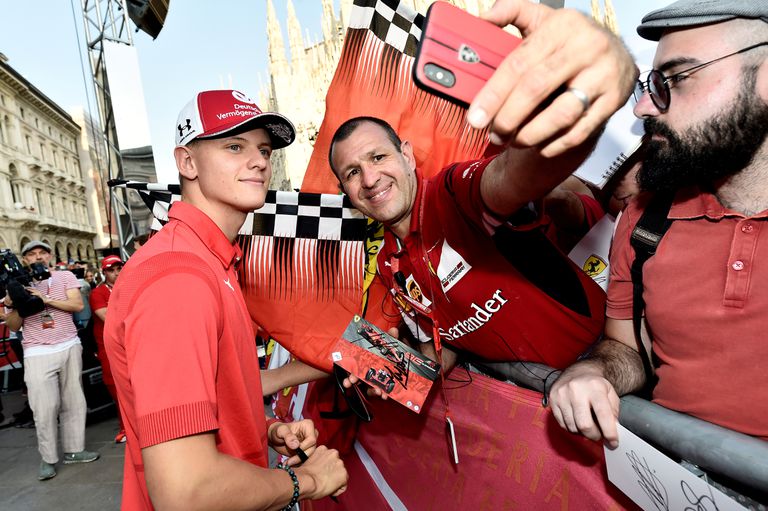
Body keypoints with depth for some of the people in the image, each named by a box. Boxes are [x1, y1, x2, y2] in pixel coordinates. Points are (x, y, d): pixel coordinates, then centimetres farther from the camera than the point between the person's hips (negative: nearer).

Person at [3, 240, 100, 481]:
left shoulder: (65, 277, 7)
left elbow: (78, 305, -6)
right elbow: (13, 326, 9)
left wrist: (46, 299, -14)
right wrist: (12, 305, -10)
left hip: (69, 347, 1)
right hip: (38, 353, -1)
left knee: (73, 402, 5)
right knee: (44, 408, -6)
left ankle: (74, 450, 16)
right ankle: (48, 459, 6)